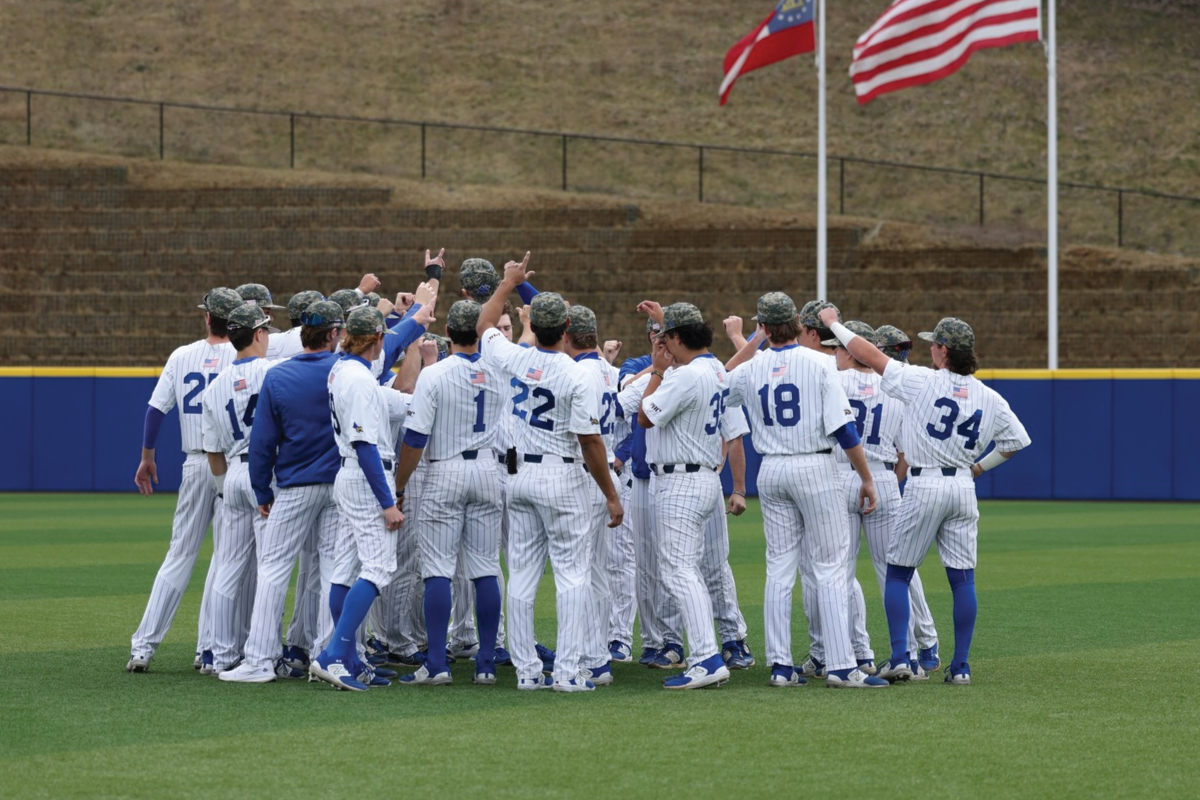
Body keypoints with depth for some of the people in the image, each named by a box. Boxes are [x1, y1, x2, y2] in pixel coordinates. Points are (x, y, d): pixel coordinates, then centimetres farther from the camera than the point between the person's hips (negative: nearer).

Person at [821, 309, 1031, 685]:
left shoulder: (921, 381, -8)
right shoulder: (990, 398, 5)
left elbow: (868, 354, -5)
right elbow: (1019, 439, 11)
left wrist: (834, 323, 7)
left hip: (924, 487, -4)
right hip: (963, 488, 4)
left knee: (897, 573, 7)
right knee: (962, 577, 6)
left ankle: (899, 658, -1)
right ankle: (961, 666, 5)